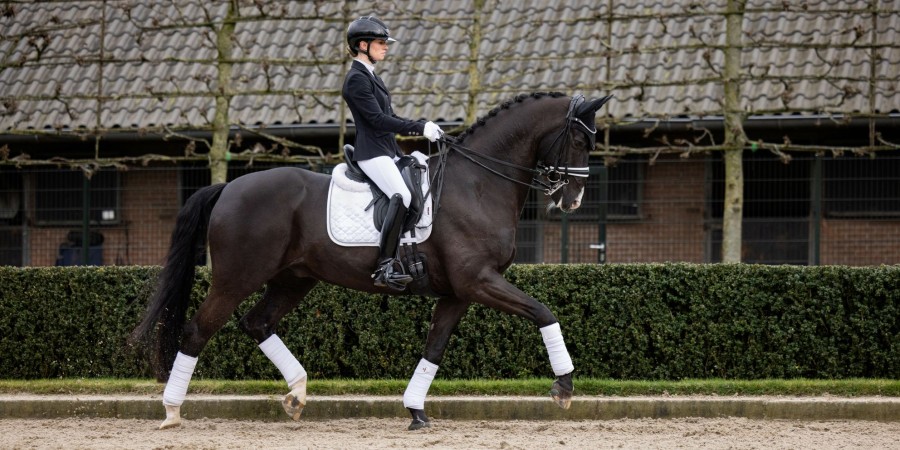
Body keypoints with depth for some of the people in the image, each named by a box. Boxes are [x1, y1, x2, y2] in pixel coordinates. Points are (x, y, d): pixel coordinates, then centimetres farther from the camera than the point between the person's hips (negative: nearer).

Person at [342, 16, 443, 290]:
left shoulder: (370, 78, 19)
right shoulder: (356, 79, -11)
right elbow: (377, 119, -19)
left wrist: (423, 128, 10)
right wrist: (420, 128, -18)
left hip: (389, 152, 11)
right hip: (372, 153, -11)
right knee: (402, 195, -30)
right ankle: (386, 266, -35)